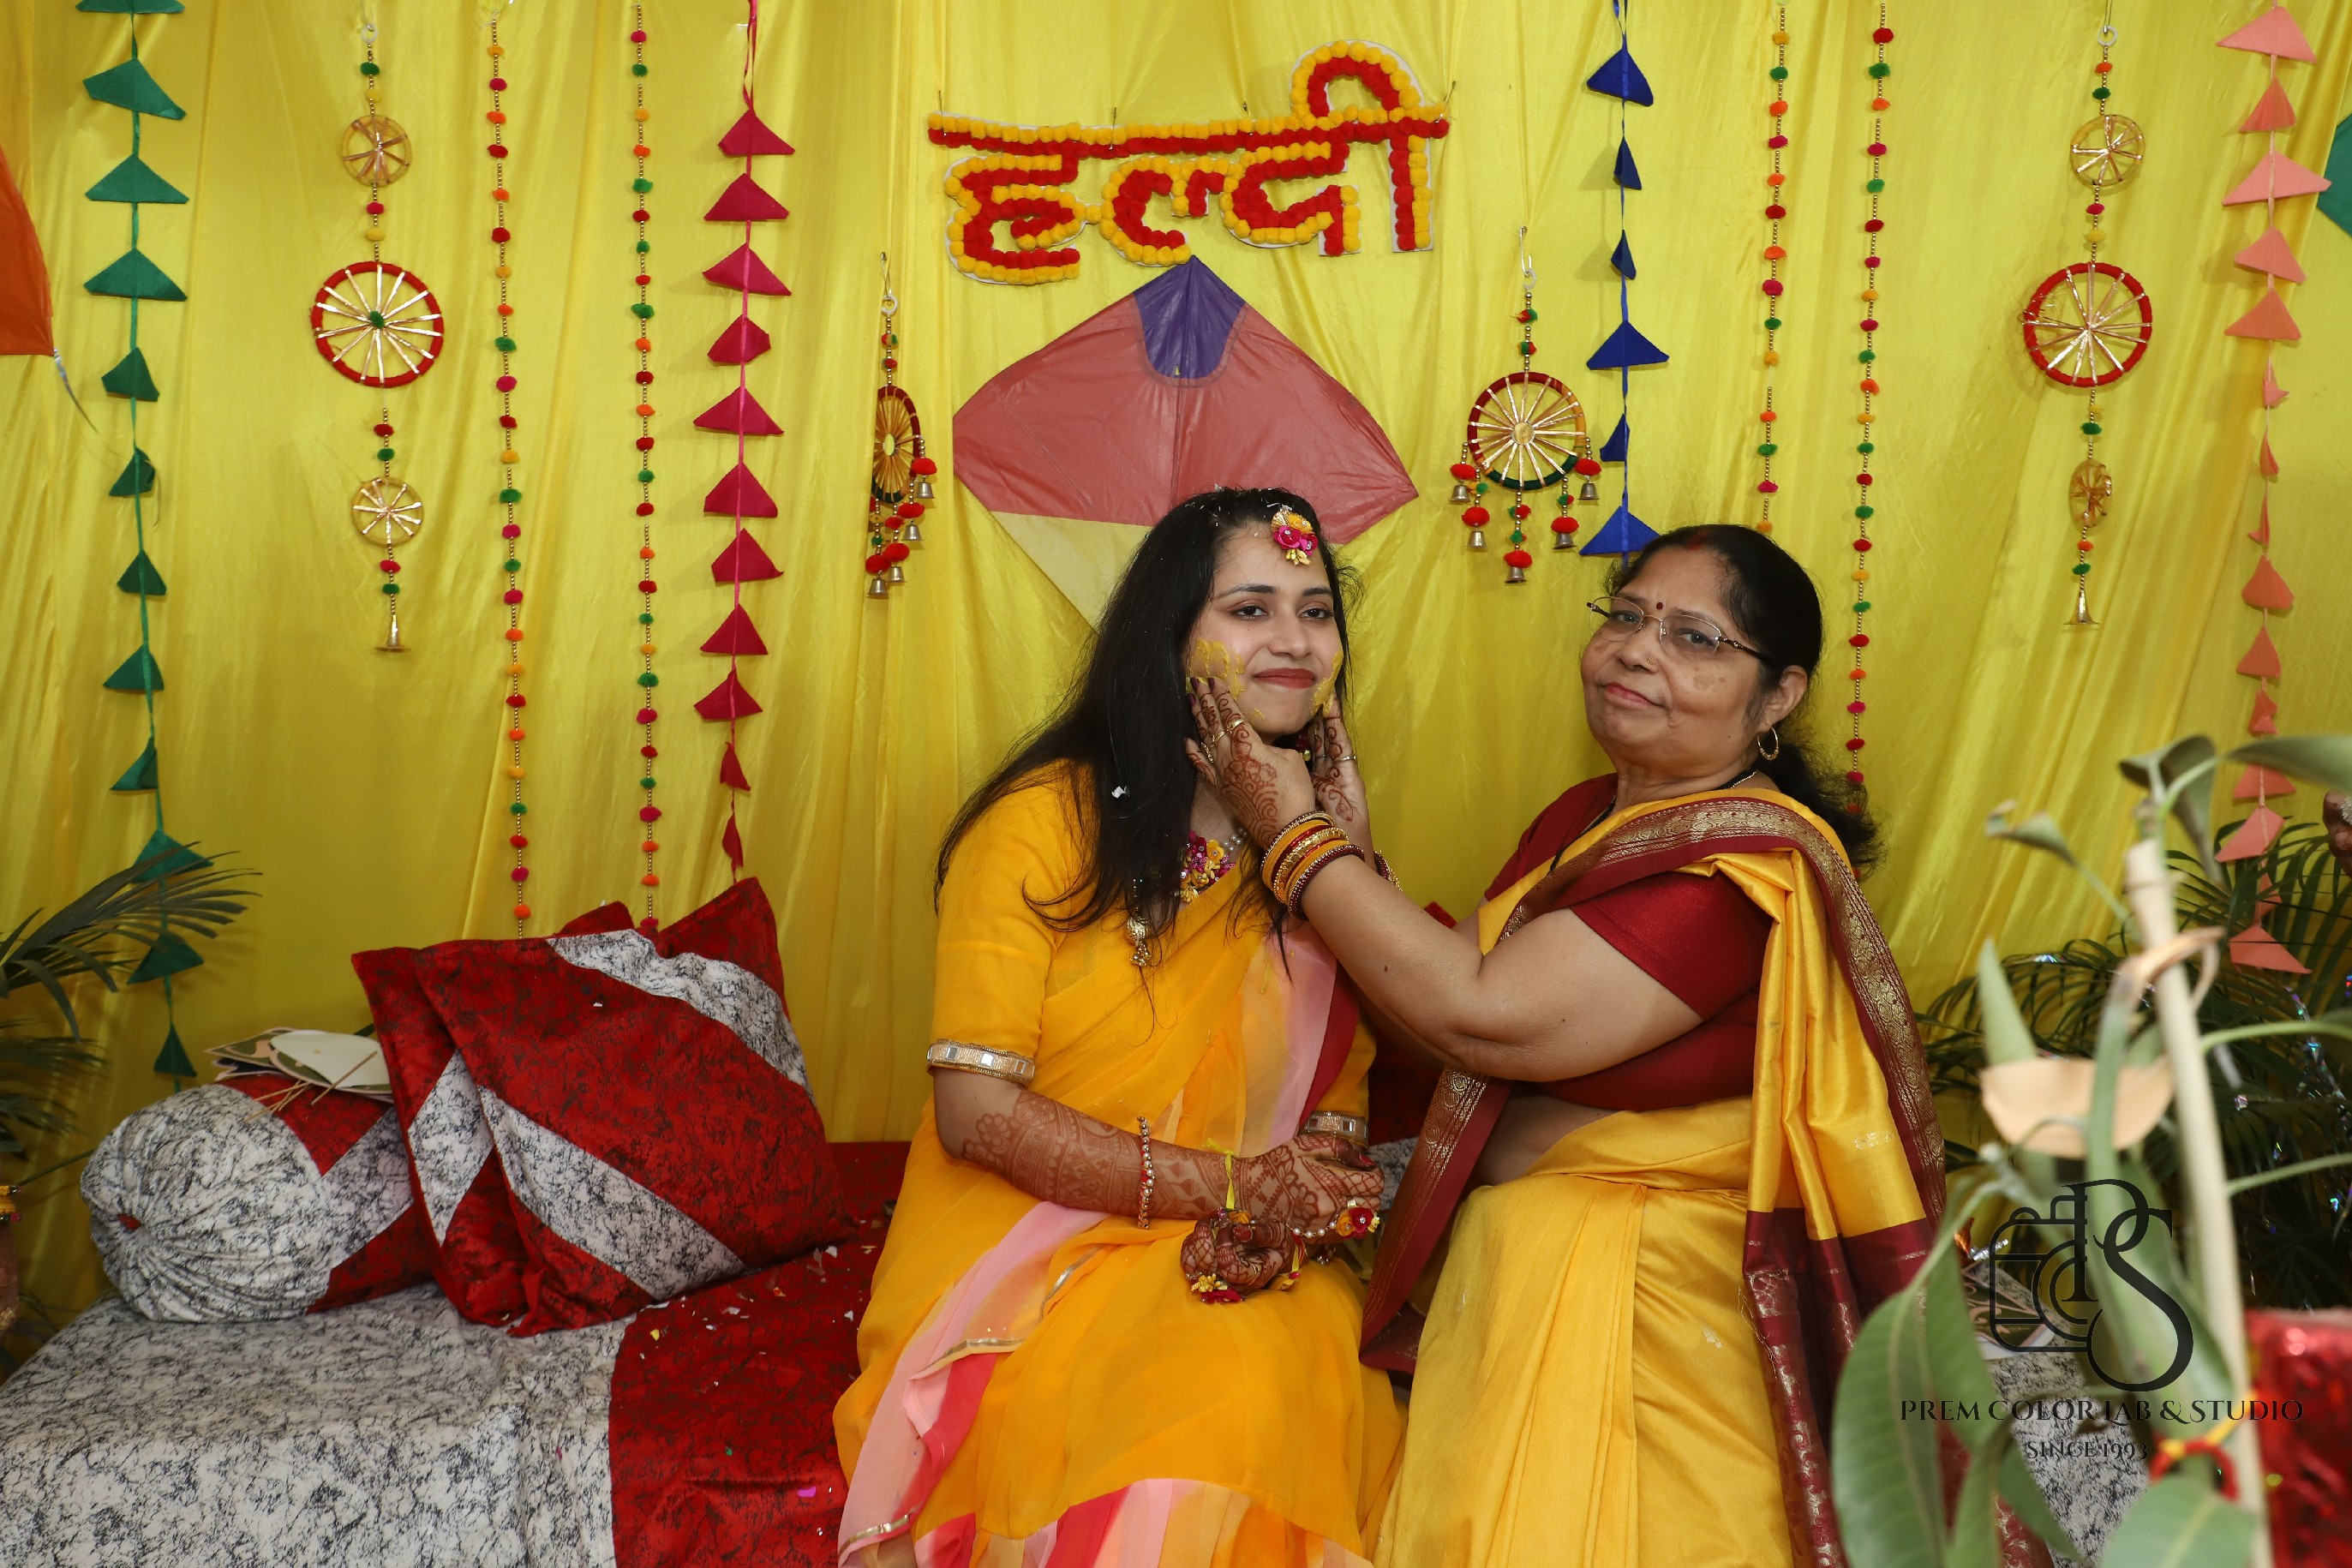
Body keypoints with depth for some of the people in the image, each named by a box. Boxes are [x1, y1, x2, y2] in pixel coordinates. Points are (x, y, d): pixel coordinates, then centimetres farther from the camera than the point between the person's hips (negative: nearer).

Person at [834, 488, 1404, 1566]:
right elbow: (977, 1112, -11)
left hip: (1247, 1270, 4)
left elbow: (1338, 1089, 10)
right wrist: (1227, 1185, -15)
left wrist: (1283, 1213, -13)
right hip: (1032, 1250, -4)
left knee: (1297, 1367, -29)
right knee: (1196, 1395, -33)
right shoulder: (1044, 818, -7)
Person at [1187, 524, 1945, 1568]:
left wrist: (1298, 842, -16)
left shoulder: (1754, 862, -20)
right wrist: (1356, 863, -5)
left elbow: (1487, 1018, -26)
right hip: (1508, 1275, 8)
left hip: (1639, 1316, -8)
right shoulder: (1583, 815, 7)